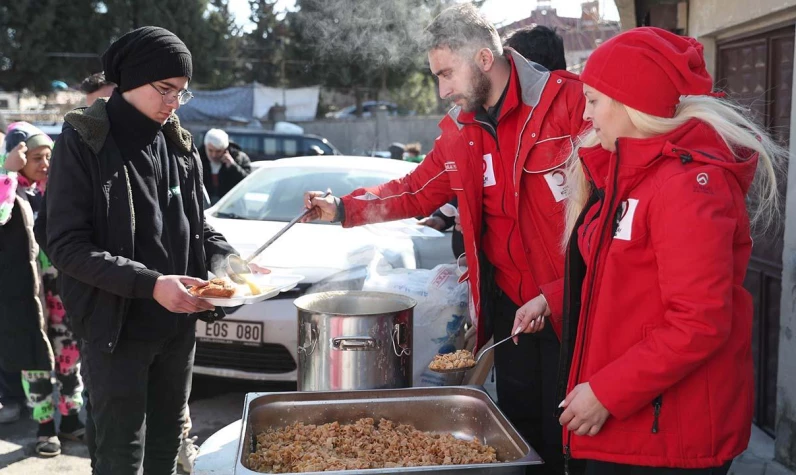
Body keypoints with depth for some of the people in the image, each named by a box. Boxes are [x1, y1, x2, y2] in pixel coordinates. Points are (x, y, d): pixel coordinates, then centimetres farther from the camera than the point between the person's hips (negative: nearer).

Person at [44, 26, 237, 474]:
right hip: (117, 328, -5)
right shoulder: (83, 142, -9)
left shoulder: (179, 144, 8)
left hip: (178, 326, 6)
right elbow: (66, 244, -15)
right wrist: (148, 283, -24)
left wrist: (228, 260, -6)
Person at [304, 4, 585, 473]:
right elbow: (416, 190, 20)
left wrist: (558, 295, -18)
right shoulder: (461, 131, 9)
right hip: (510, 307, 6)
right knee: (521, 437, 14)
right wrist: (343, 208, 10)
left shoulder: (569, 101, -12)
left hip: (573, 310, -6)